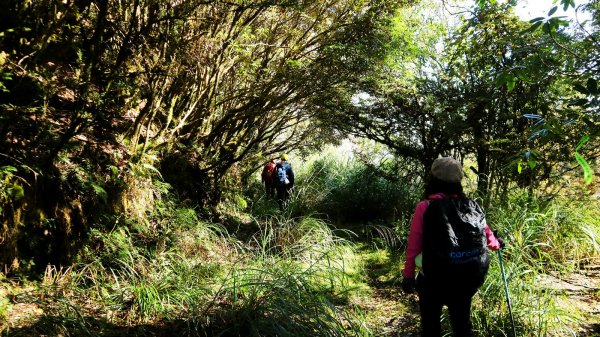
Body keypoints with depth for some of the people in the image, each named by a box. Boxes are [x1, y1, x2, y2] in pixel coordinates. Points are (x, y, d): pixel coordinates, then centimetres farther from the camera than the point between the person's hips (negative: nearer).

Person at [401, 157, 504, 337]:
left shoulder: (425, 207, -14)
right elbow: (486, 234, 14)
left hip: (435, 277, -4)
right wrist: (496, 244, 36)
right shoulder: (471, 206, -1)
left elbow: (413, 245, -13)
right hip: (468, 277, 4)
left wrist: (408, 276, -2)